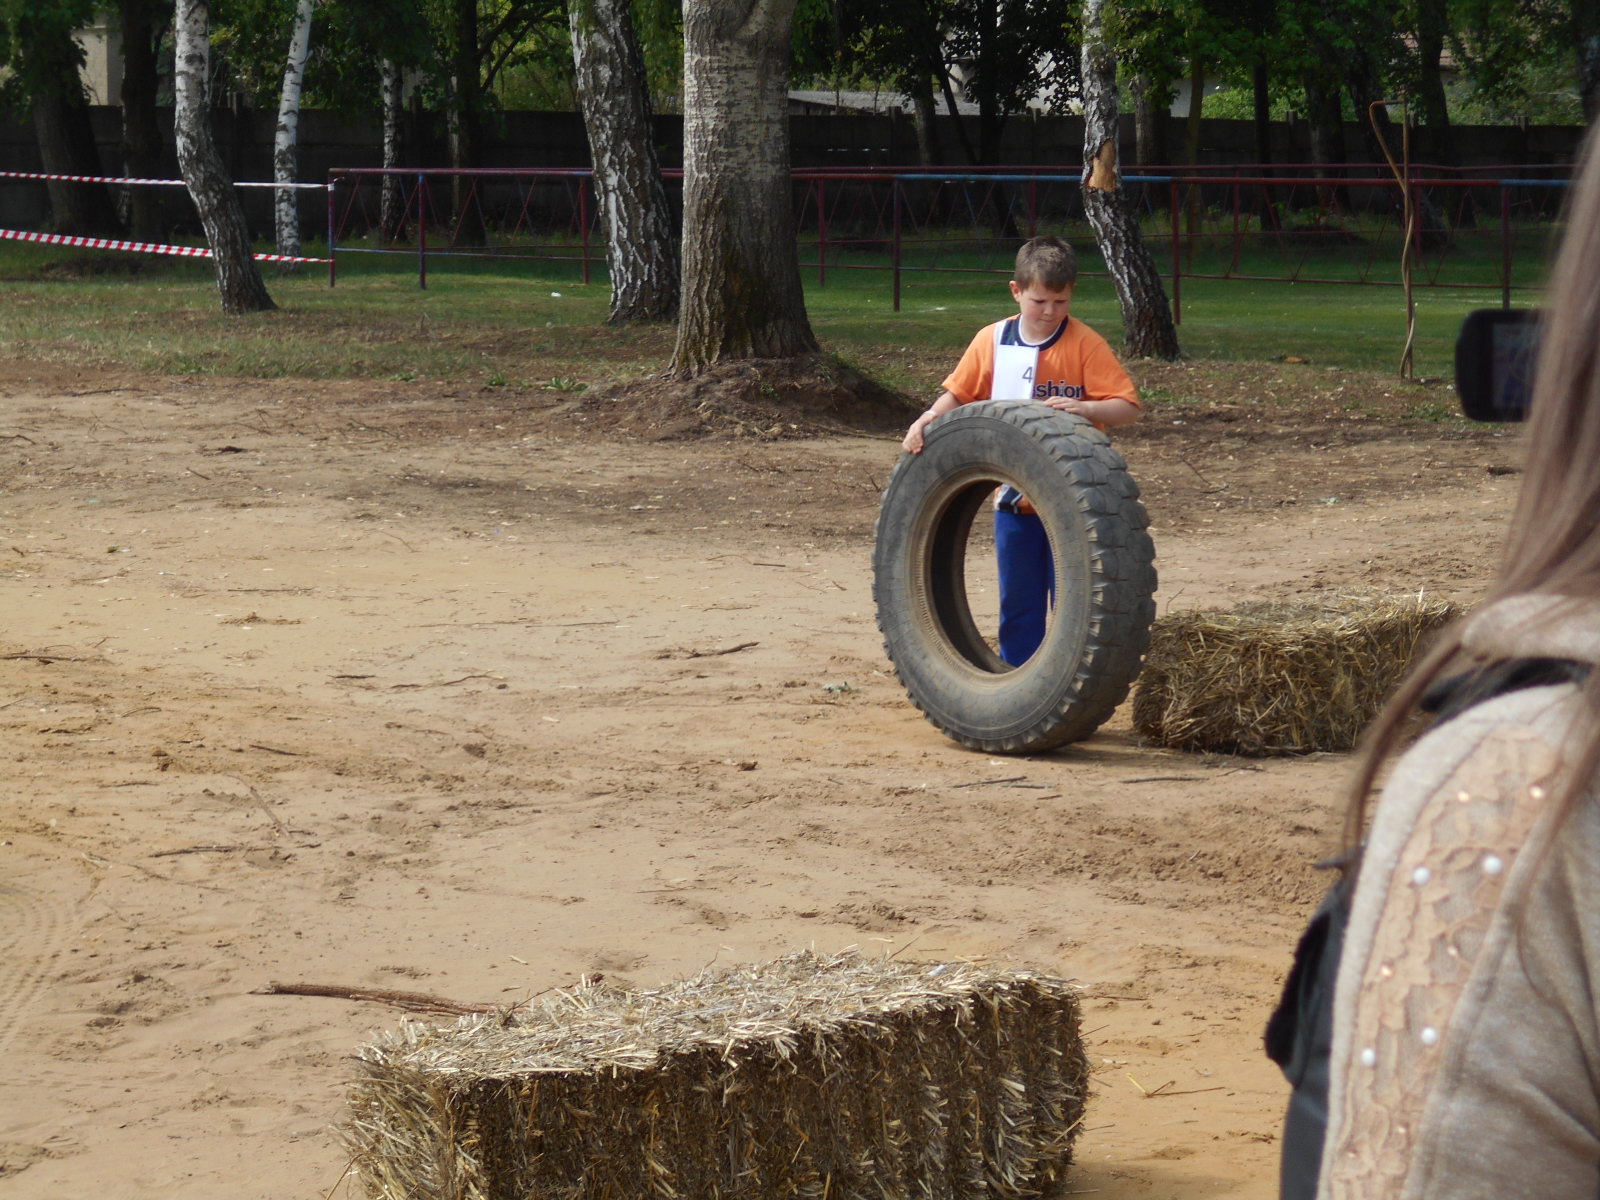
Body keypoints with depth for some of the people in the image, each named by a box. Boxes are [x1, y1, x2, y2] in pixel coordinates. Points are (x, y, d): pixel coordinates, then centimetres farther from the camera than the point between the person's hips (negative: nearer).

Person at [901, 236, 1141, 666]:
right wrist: (927, 420, -8)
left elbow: (1128, 407, -15)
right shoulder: (992, 341, 1)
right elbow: (959, 394, 10)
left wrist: (1084, 408, -33)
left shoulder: (1085, 344, -10)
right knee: (1018, 602, 12)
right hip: (1015, 497, 4)